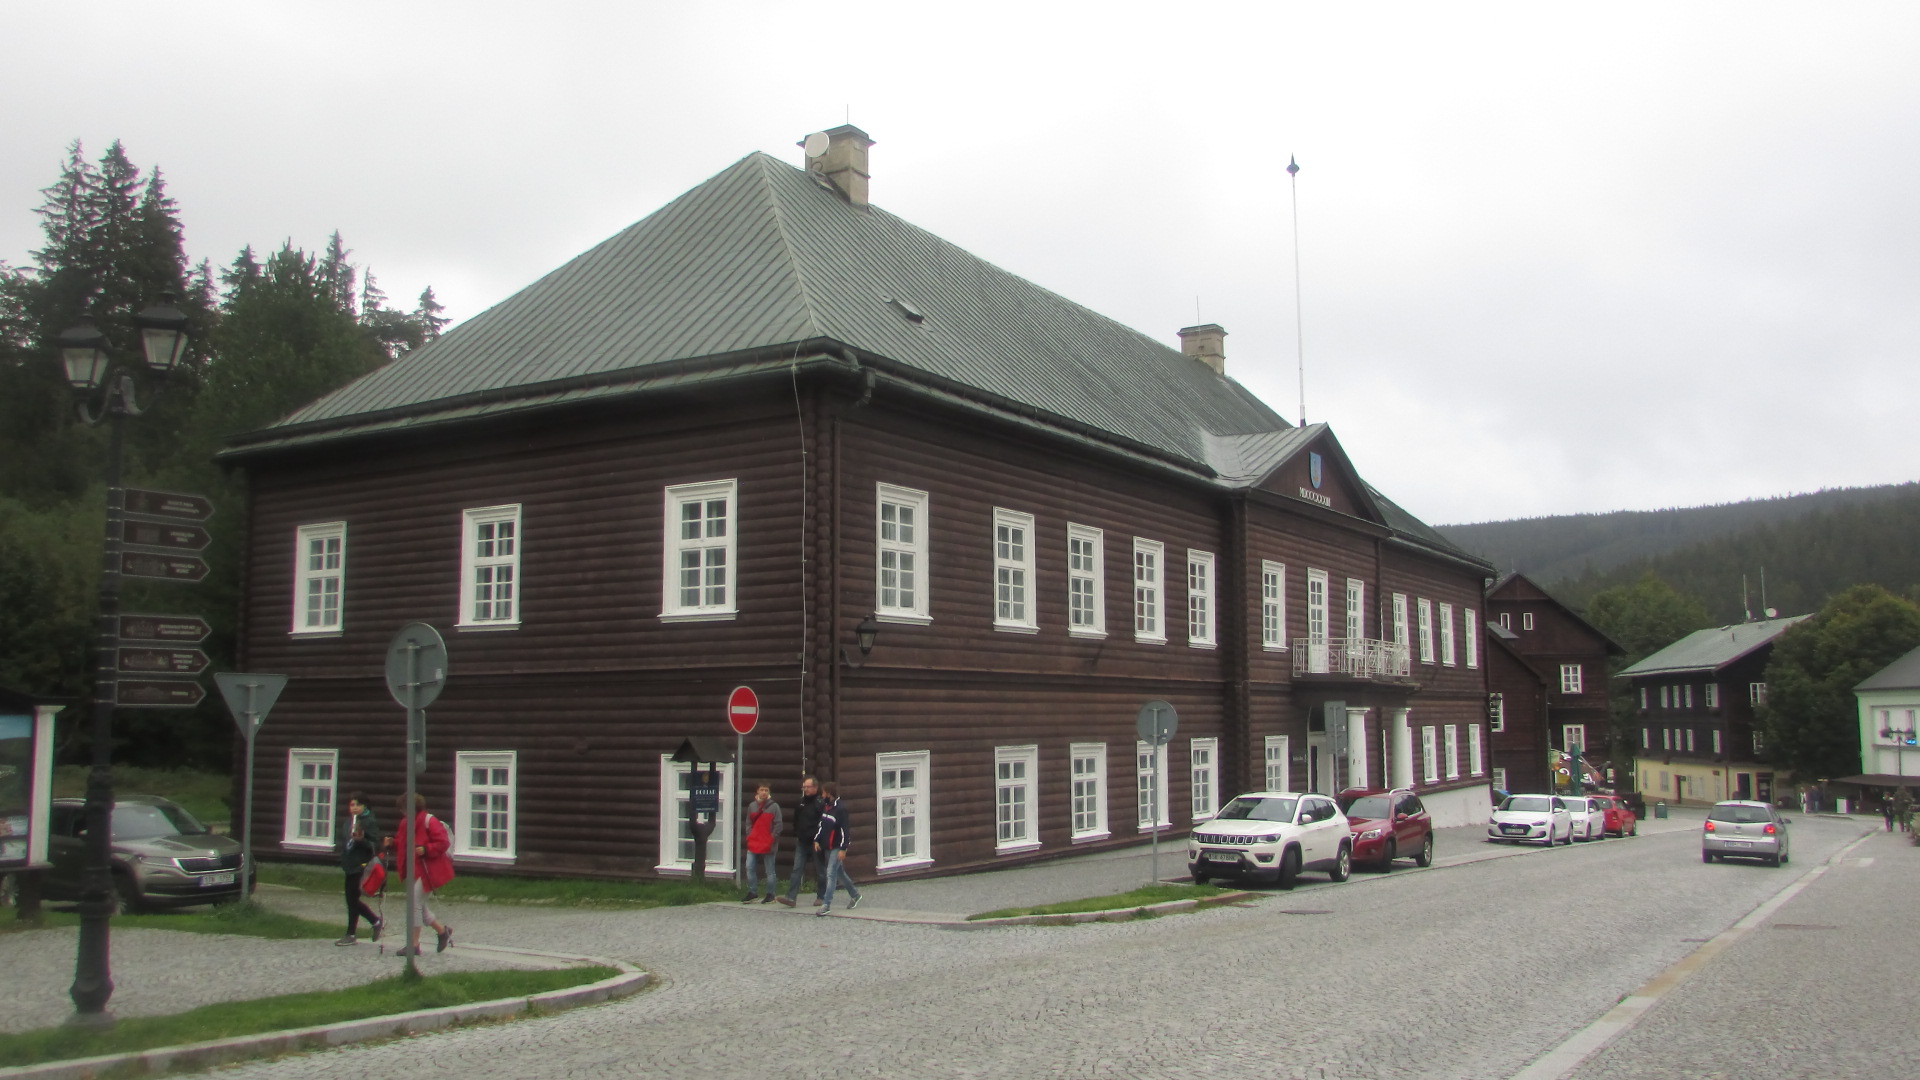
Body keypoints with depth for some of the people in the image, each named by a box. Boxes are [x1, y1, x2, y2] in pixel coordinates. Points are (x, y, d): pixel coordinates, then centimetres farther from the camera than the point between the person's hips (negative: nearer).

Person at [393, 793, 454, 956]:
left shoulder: (429, 821, -15)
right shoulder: (406, 823, 10)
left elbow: (443, 842, -17)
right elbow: (403, 842, 23)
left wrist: (425, 849, -27)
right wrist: (393, 842, 3)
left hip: (427, 870, -9)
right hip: (413, 869, 9)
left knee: (415, 903, -10)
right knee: (417, 904, 11)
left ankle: (414, 944, -4)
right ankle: (443, 930, 26)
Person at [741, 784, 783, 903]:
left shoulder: (774, 806, -1)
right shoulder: (752, 806, 11)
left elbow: (778, 825, -3)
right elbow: (748, 823, 15)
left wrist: (773, 839, -10)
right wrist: (749, 836, 3)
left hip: (768, 844, -4)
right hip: (753, 843, 4)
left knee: (769, 871, 3)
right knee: (749, 868, -1)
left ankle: (770, 895, 10)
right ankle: (751, 893, 8)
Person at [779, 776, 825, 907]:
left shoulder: (821, 803, -10)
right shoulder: (801, 802, 12)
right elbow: (796, 821, 23)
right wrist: (796, 835, 15)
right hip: (802, 842, 6)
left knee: (820, 871, 5)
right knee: (797, 869, -1)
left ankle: (821, 897, 16)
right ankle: (791, 897, -5)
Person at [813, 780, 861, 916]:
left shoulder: (841, 808, -17)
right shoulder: (825, 806, 9)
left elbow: (845, 830, -19)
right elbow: (821, 824, 20)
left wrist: (843, 849, -21)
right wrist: (817, 840, 12)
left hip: (837, 847, -9)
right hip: (827, 846, 9)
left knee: (831, 874, -12)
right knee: (839, 872, 18)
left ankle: (826, 904, -11)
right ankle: (855, 894, 35)